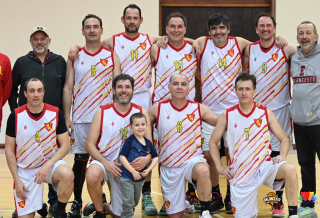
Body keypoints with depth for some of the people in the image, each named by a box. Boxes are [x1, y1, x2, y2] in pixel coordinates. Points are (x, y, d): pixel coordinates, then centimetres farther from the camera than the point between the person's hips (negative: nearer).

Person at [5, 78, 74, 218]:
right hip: (25, 170, 0)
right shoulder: (15, 116, -7)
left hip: (51, 163, 0)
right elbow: (9, 150, -1)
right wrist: (17, 180, -6)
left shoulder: (56, 113, -7)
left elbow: (65, 146, -5)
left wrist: (48, 165, -20)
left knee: (67, 174, -34)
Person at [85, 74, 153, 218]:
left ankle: (103, 206, 41)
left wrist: (147, 158, -26)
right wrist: (106, 163, -22)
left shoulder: (141, 113, 0)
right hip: (102, 162, -2)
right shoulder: (103, 112, -5)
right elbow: (89, 145, -6)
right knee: (92, 175, -38)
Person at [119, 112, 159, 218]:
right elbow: (122, 157, -16)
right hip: (127, 177, -6)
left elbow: (155, 157, 12)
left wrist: (148, 170, -4)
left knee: (135, 202, 21)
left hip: (140, 178, 6)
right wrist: (133, 172, -18)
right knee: (128, 203, -7)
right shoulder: (130, 141, -12)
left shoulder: (148, 143, 4)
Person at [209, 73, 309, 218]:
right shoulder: (227, 115, 0)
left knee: (289, 169, -32)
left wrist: (282, 155, -14)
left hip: (264, 166, -1)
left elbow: (284, 139, 6)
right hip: (240, 175, 1)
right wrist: (219, 167, 0)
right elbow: (213, 142, 10)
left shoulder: (265, 113, 0)